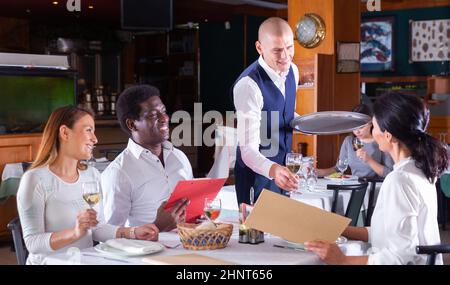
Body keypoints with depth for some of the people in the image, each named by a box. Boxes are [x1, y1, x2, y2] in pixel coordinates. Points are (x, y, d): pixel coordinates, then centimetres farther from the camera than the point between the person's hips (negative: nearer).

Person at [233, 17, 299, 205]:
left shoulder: (292, 71, -3)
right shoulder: (248, 85, -28)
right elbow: (248, 150, -33)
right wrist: (272, 169, -51)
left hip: (283, 170, 7)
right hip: (257, 174, -7)